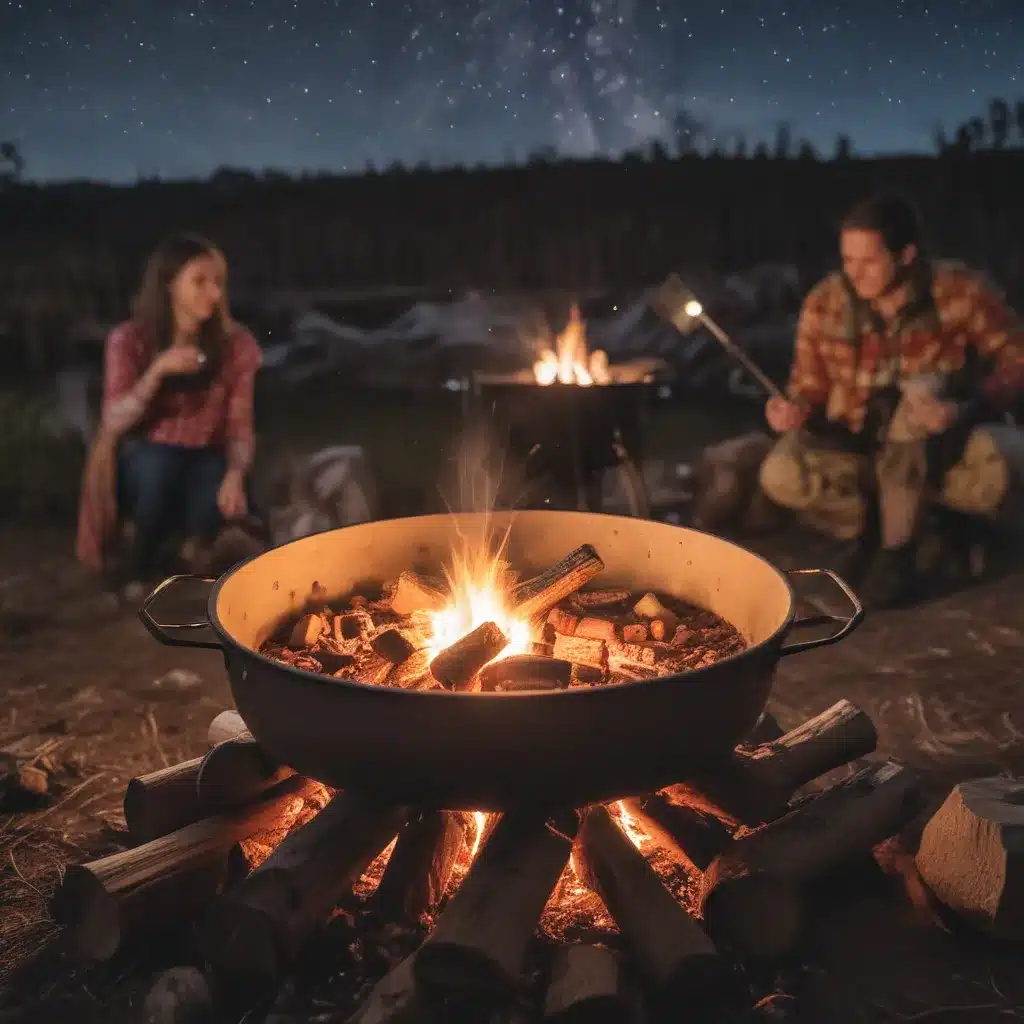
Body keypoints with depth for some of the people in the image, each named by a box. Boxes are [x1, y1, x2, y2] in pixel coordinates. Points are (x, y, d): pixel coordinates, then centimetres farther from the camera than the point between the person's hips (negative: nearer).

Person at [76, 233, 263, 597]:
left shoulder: (236, 343, -8)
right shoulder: (129, 339, -11)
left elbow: (240, 426, -11)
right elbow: (114, 424, -19)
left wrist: (235, 475, -31)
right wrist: (158, 370, -33)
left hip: (205, 461, 1)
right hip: (144, 463, -1)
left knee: (224, 501, -32)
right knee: (158, 462, -36)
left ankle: (192, 549, 8)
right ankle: (138, 572, -9)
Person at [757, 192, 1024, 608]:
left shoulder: (960, 293, -15)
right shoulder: (825, 303, -8)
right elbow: (812, 386, 0)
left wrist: (964, 406, -30)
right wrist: (797, 408, -24)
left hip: (942, 451, -1)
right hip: (860, 447, 2)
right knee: (782, 475, -28)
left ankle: (897, 548, -23)